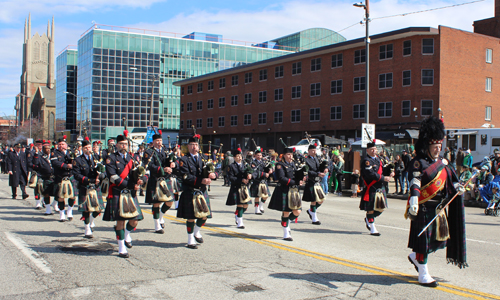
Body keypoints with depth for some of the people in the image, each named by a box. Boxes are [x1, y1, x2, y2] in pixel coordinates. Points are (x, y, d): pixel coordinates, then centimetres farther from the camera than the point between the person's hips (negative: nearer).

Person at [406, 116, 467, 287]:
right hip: (424, 208, -8)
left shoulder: (443, 163, 12)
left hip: (439, 208, 8)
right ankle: (423, 275, 11)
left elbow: (450, 180, 21)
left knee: (440, 238, 13)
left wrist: (457, 187, 0)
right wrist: (413, 202, -36)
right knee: (424, 239, -1)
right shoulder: (418, 163, -11)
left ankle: (415, 256, 36)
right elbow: (415, 183, -23)